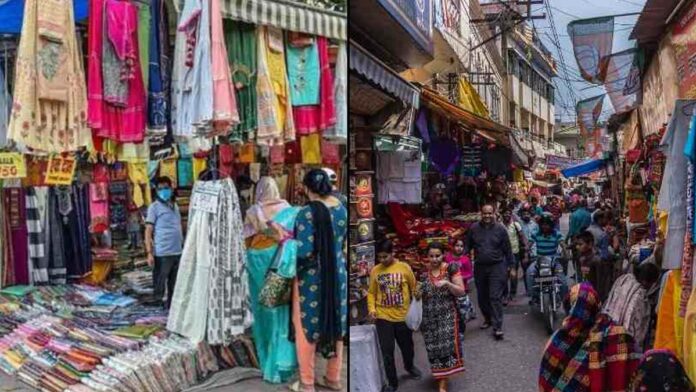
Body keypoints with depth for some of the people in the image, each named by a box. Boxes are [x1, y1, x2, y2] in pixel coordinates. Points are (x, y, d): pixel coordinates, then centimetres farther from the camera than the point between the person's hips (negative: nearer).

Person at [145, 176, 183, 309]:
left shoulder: (175, 206, 16)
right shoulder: (154, 207, -2)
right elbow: (148, 231, -6)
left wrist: (183, 247, 16)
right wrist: (149, 253, -14)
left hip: (178, 252, 6)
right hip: (162, 253, -6)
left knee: (175, 286, 13)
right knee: (160, 285, 0)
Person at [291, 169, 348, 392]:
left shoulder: (308, 213, -20)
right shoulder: (342, 209, 0)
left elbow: (305, 251, -24)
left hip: (311, 278, -6)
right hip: (338, 274, 6)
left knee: (307, 327, 8)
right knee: (336, 326, 16)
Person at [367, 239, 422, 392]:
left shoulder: (404, 268, -8)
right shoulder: (375, 271, -4)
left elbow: (414, 289, 2)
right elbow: (371, 293, 4)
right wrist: (371, 308, -11)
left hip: (403, 316, 0)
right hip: (383, 318, 0)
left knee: (407, 346, 20)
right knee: (387, 352, 3)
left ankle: (409, 366, 51)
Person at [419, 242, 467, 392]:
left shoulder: (451, 269, -7)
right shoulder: (423, 272, 2)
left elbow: (461, 291, -8)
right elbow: (419, 294, 15)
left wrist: (447, 283, -23)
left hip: (447, 316, -3)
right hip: (429, 317, 3)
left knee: (446, 345, -7)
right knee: (433, 347, 8)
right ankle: (441, 377, 26)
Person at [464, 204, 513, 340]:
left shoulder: (500, 229, -2)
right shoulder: (474, 229, 2)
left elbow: (507, 249, 1)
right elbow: (467, 246, 9)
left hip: (497, 267, -3)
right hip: (479, 267, 3)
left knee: (495, 297, -7)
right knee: (482, 296, 14)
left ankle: (497, 327, -4)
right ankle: (487, 319, 34)